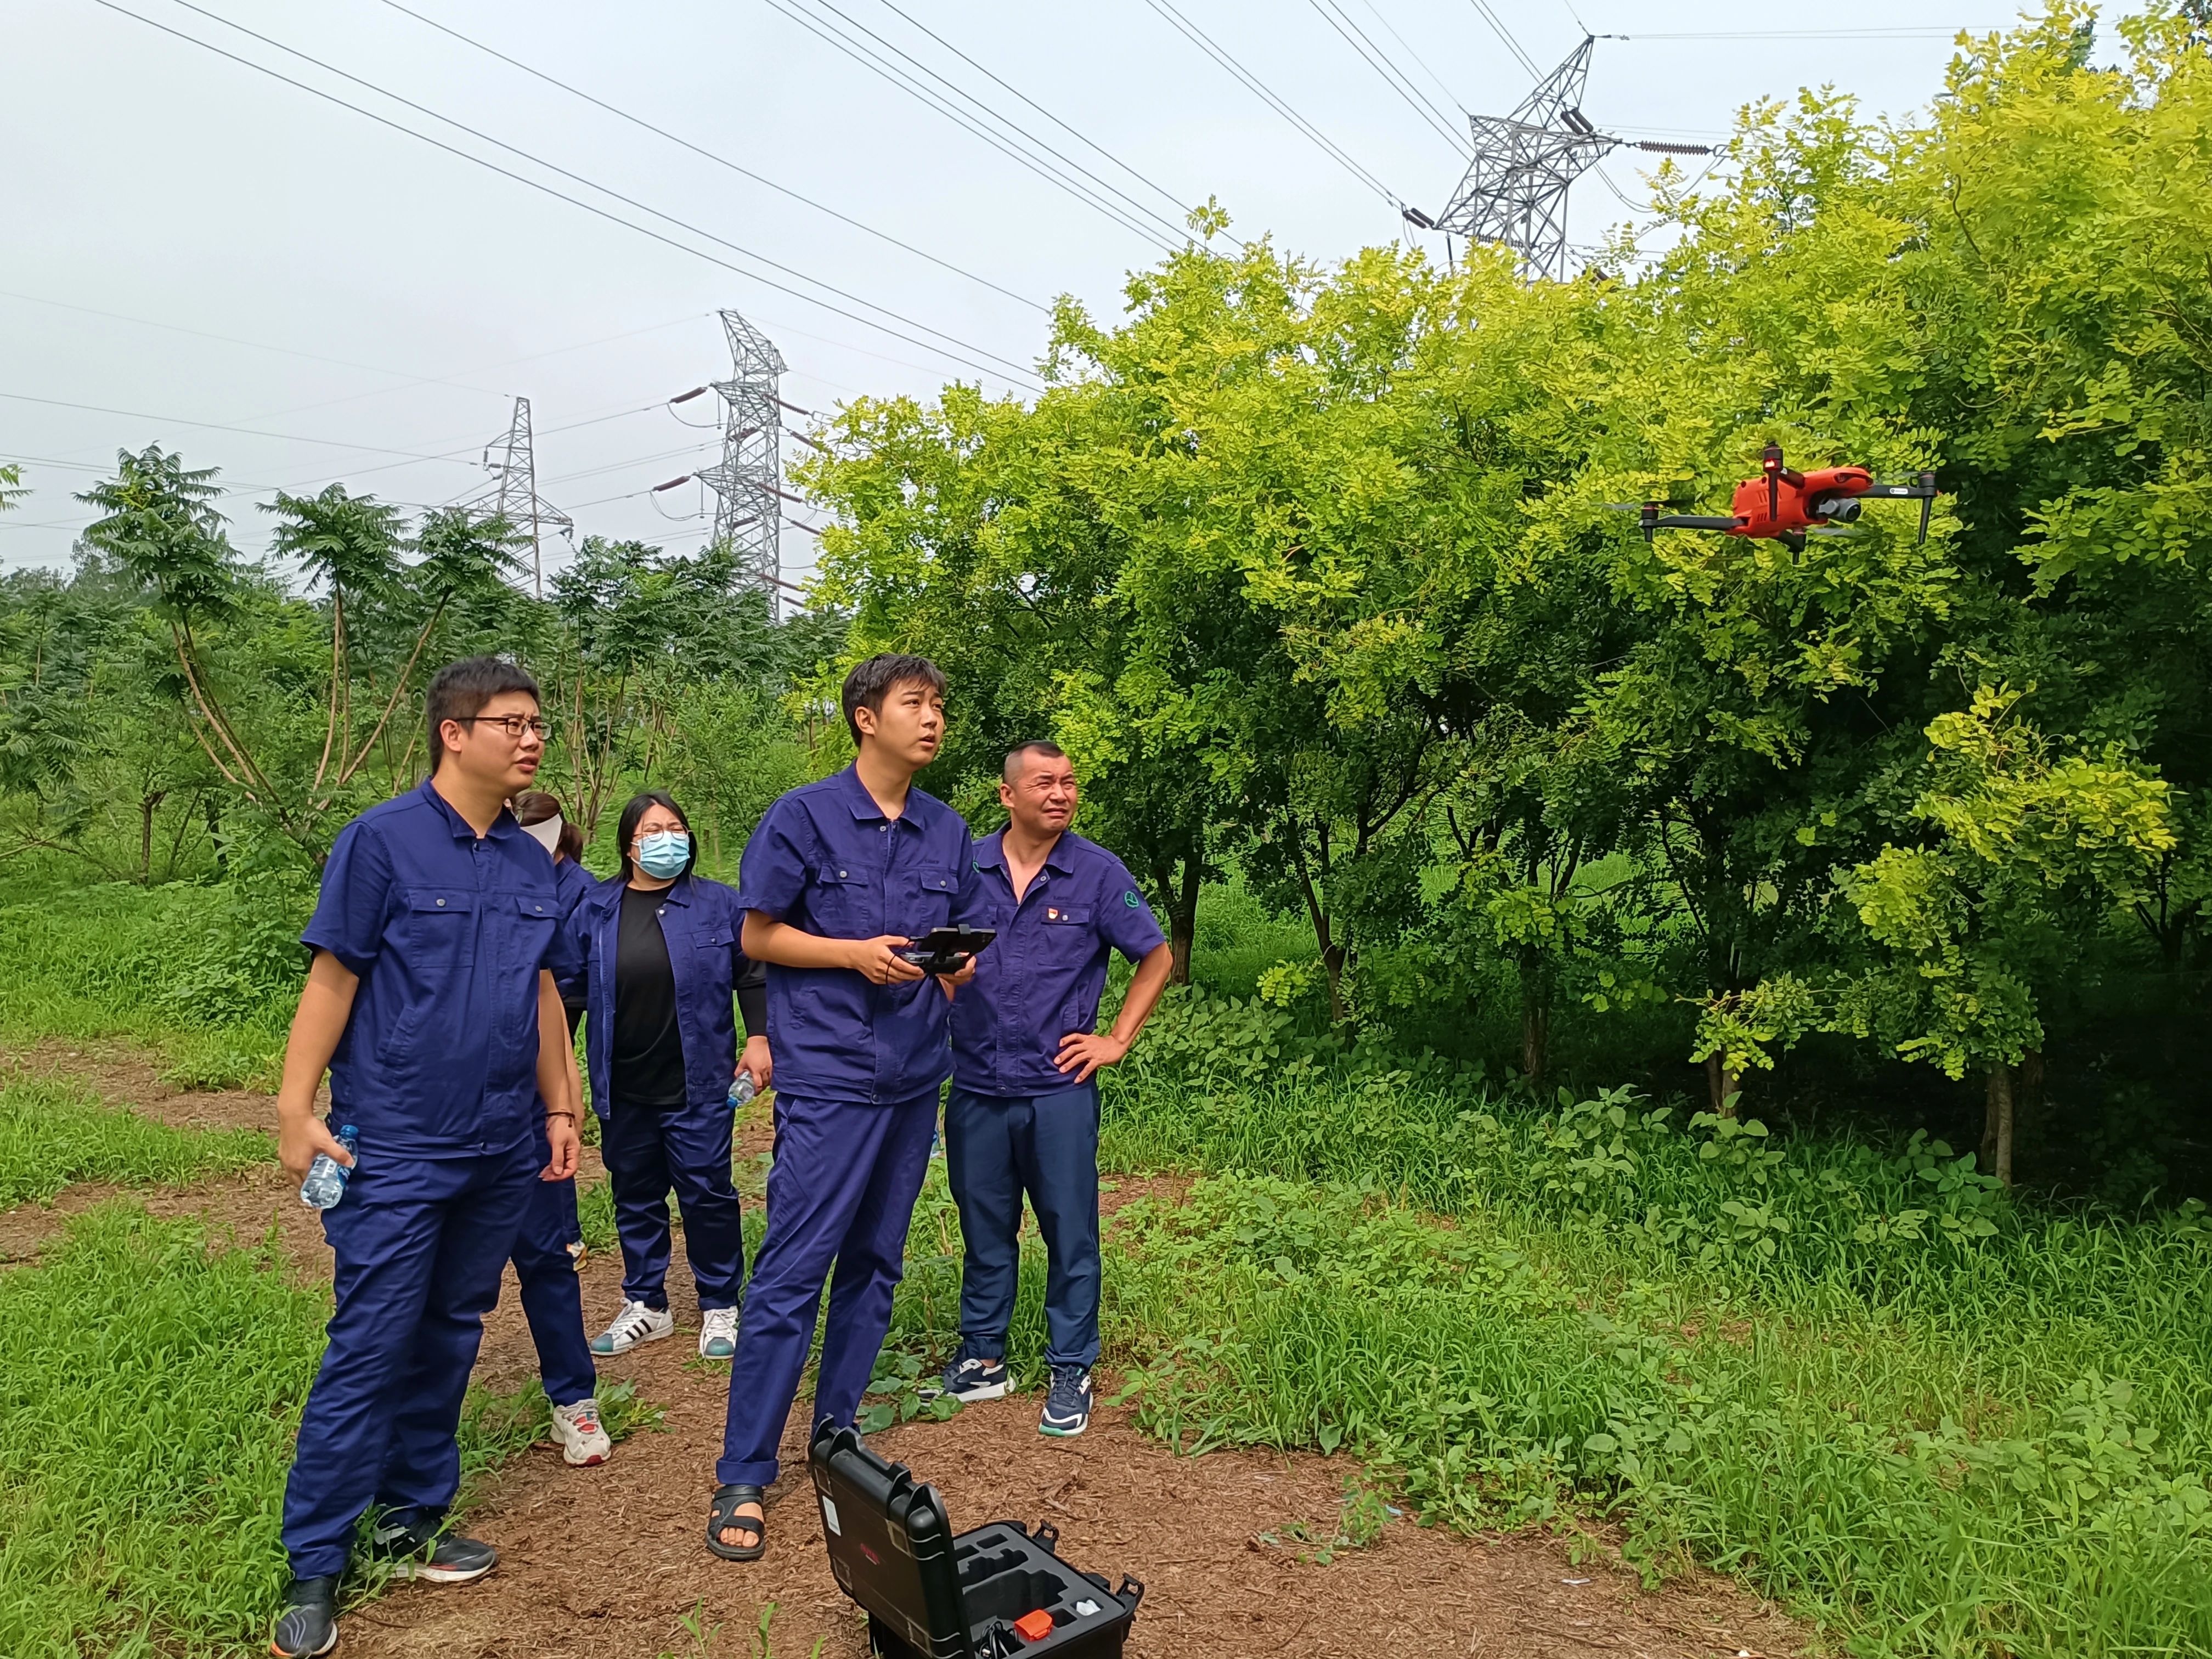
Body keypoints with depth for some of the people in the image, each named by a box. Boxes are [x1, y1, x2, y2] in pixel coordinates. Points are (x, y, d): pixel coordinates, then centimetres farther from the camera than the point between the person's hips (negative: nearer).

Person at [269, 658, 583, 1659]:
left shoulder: (532, 863, 8)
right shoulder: (382, 840, -8)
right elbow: (332, 980, -8)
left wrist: (560, 1106, 14)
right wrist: (296, 1109, -12)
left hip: (502, 1152, 6)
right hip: (397, 1151, -5)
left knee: (449, 1341, 14)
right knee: (368, 1352, -1)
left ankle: (412, 1524, 29)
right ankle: (314, 1571, 12)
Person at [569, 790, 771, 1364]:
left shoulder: (717, 904, 0)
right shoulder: (594, 913, 4)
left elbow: (753, 975, 3)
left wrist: (759, 1039, -5)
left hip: (696, 1086, -2)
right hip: (623, 1092, 3)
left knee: (707, 1193, 3)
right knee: (636, 1198, 14)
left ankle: (720, 1308, 18)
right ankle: (646, 1306, 29)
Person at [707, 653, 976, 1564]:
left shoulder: (948, 831, 10)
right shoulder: (804, 816, -6)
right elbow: (758, 936, -3)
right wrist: (856, 954, -16)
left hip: (914, 1074, 6)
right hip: (828, 1072, -5)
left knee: (874, 1266, 13)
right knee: (792, 1272, -5)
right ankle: (742, 1479, 6)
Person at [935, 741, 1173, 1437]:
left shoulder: (1098, 872, -3)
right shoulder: (966, 868, 1)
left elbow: (1157, 958, 4)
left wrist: (1117, 1040, -1)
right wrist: (942, 1026, 2)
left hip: (1058, 1087, -2)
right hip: (974, 1086, 2)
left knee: (1070, 1232, 5)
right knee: (984, 1229, 14)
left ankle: (1071, 1371, 19)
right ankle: (981, 1357, 29)